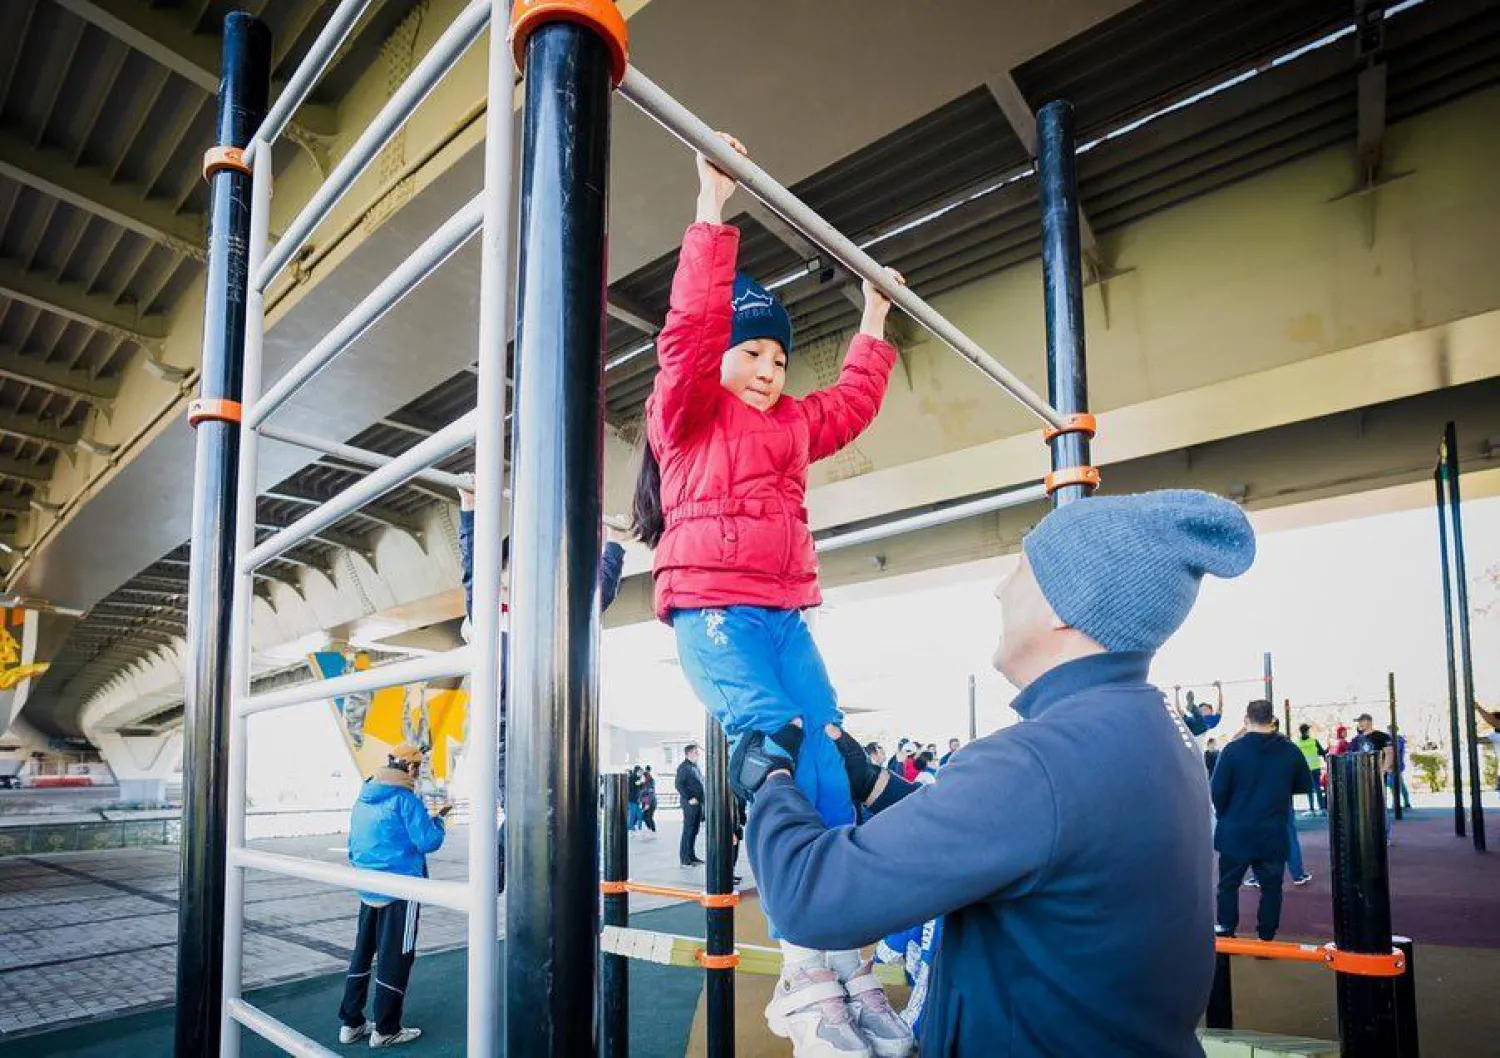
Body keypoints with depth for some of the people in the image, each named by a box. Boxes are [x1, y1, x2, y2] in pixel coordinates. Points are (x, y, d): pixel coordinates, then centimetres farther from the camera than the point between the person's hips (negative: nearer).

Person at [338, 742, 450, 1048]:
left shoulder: (363, 799, 9)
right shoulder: (406, 799, -16)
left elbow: (353, 845, 18)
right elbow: (428, 842, -17)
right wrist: (439, 820, 1)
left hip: (367, 890, 8)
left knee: (362, 954, 17)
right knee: (395, 959, 2)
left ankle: (350, 1022, 22)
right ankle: (385, 1030, 10)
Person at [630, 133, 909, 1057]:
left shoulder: (791, 426, 23)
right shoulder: (688, 414, 4)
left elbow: (853, 403, 37)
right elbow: (693, 329, -9)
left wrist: (875, 323, 41)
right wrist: (713, 215, -10)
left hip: (786, 618, 7)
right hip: (712, 613, -7)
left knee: (831, 768, -9)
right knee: (798, 768, -22)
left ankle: (844, 970, -7)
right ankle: (807, 979, -18)